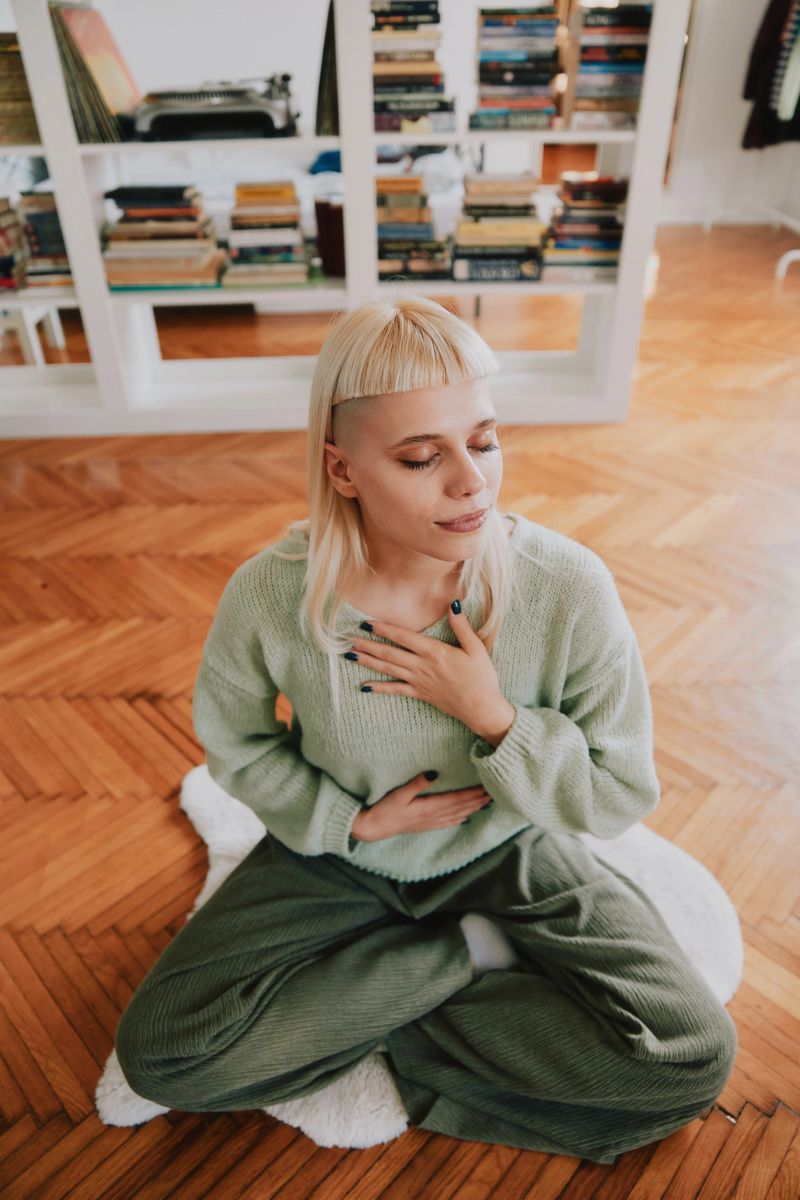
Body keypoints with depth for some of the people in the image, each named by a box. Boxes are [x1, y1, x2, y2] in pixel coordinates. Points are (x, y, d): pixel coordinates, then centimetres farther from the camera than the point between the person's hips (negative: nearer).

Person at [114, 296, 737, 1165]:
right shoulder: (266, 596, -23)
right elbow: (234, 743, -3)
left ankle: (368, 1018, -2)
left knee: (692, 1055, -15)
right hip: (337, 849, 1)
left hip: (506, 852, 0)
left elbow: (624, 793, -15)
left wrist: (493, 716, -30)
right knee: (158, 1052, -12)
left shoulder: (570, 589, -25)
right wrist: (350, 821, -16)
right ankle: (470, 955, -1)